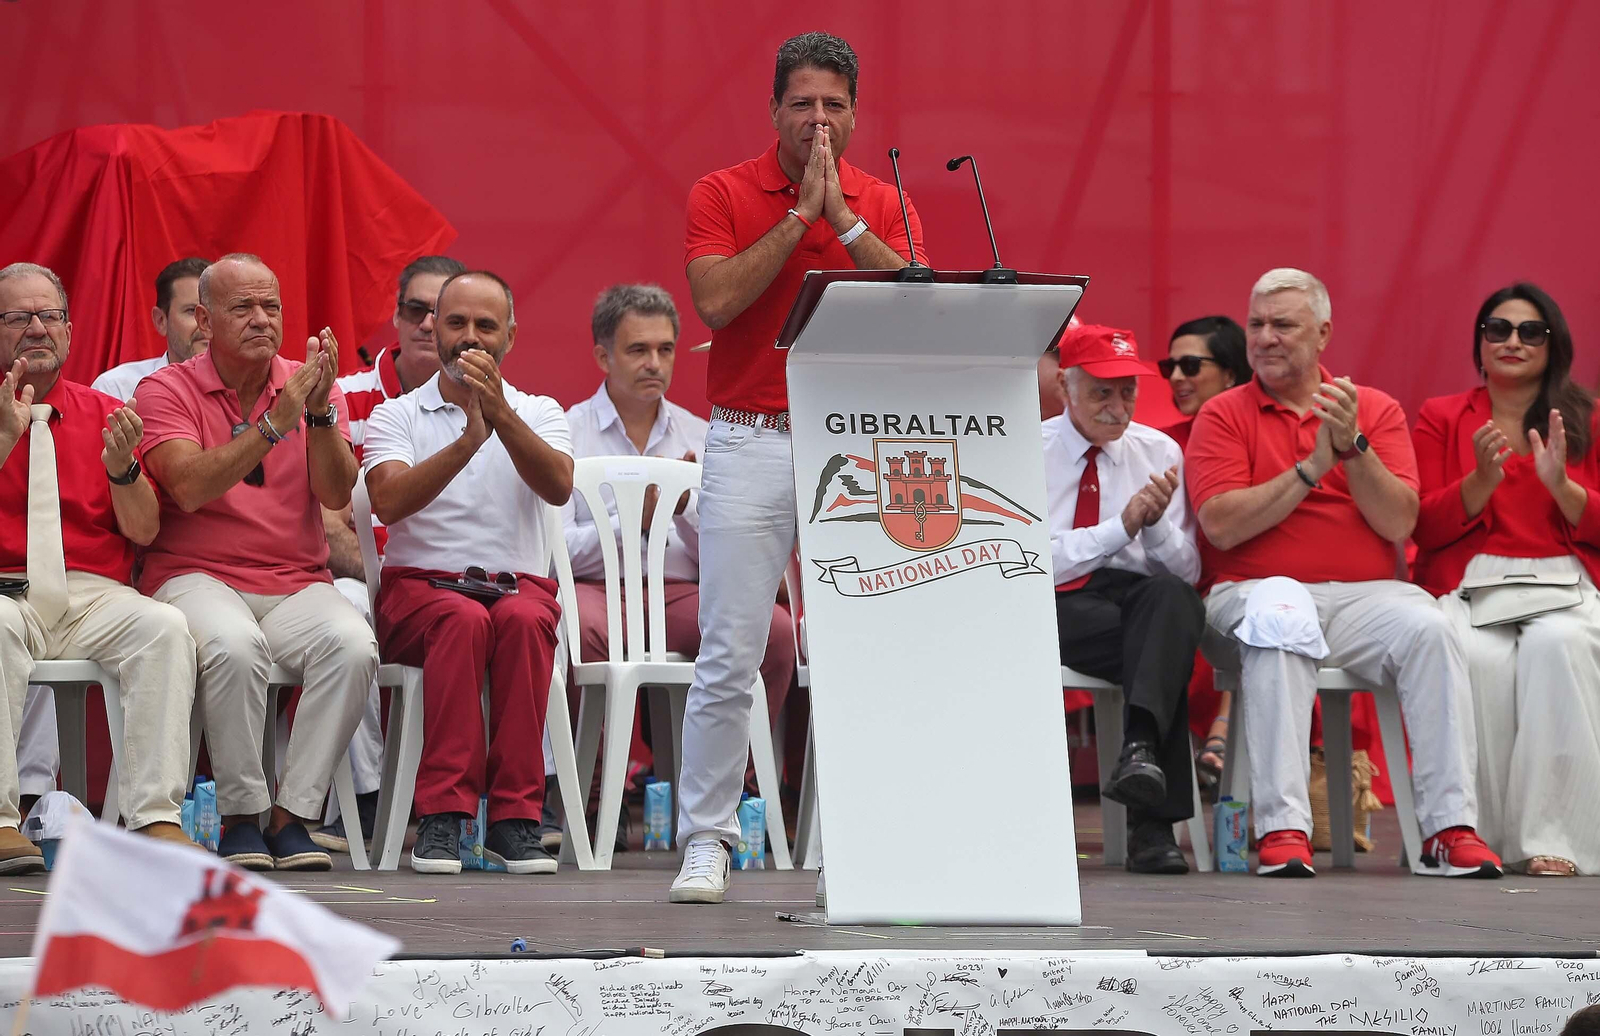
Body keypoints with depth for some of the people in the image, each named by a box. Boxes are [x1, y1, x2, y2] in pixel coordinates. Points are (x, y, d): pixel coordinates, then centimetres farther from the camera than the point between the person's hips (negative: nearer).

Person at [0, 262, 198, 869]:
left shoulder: (105, 415, 15)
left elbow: (145, 531, 8)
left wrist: (122, 467, -12)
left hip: (92, 594, 2)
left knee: (164, 626, -29)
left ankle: (156, 817, -33)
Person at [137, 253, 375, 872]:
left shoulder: (308, 386, 11)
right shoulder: (166, 391, 1)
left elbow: (336, 495, -3)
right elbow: (191, 488, -16)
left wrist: (321, 411, -18)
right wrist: (276, 423, -22)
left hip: (295, 583, 3)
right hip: (196, 577, -3)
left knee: (352, 644, -29)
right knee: (234, 644, -37)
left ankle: (292, 815, -21)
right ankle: (240, 817, -21)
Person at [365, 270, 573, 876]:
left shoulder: (538, 414, 13)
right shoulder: (396, 415, 10)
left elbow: (558, 488, -10)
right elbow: (388, 502, -11)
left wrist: (501, 414, -22)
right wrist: (467, 441, -23)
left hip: (518, 584, 1)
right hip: (420, 587, -1)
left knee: (523, 619, -35)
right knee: (464, 620, -36)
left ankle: (514, 819, -34)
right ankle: (442, 815, -37)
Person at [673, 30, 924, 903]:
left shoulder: (883, 206, 9)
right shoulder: (721, 195, 2)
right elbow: (717, 301, -13)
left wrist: (842, 215, -12)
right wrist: (797, 214, -11)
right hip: (750, 444, -2)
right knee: (727, 657, -5)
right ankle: (704, 841, 1)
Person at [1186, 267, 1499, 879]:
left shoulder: (1376, 410, 13)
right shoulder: (1223, 415, 9)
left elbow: (1398, 524, 0)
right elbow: (1223, 526, -7)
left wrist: (1352, 446, -13)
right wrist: (1313, 467, -10)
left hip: (1363, 596, 2)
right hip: (1256, 593, -2)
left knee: (1428, 628, -29)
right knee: (1281, 626, -37)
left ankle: (1450, 828, -31)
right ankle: (1282, 830, -42)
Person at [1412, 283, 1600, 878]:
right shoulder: (1441, 419, 14)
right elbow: (1426, 529, 5)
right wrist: (1483, 479, -12)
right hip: (1469, 585, 0)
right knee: (1481, 657, -36)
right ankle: (1488, 835, -26)